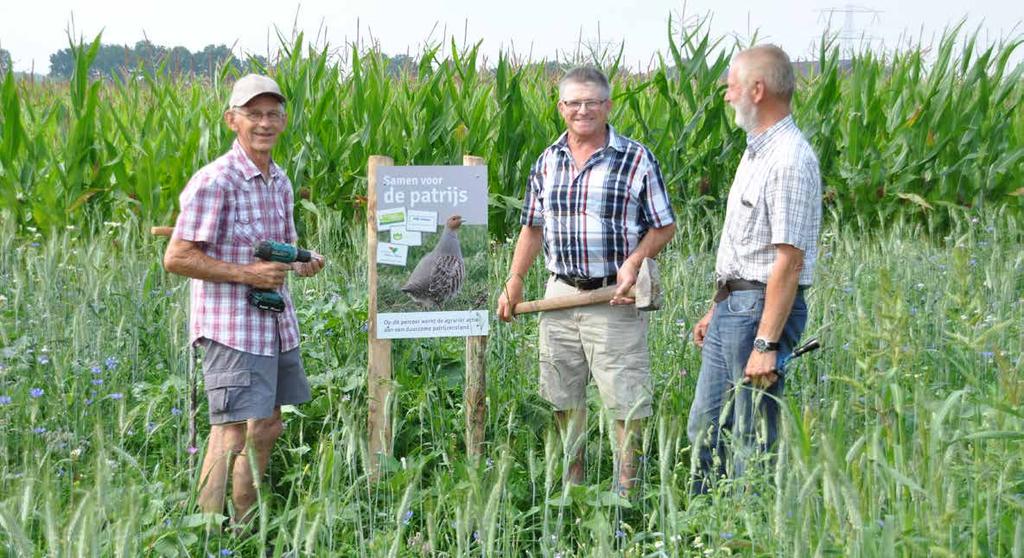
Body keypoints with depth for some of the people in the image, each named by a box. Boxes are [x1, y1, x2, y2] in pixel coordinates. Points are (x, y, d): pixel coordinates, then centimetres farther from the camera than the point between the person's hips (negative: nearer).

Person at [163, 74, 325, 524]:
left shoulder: (280, 183, 12)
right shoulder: (214, 182, -15)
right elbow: (176, 258, -17)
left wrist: (303, 264, 2)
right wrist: (246, 274, -22)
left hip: (277, 325, 9)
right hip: (232, 329, -9)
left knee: (267, 429, 13)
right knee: (233, 434, -9)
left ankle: (242, 530, 25)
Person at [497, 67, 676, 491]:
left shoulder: (636, 160, -3)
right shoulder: (548, 162, 10)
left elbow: (664, 226, 0)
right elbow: (533, 228, 19)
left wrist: (634, 262, -16)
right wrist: (514, 281, 12)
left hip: (614, 297, -4)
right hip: (561, 293, 5)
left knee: (625, 394, -4)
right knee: (562, 396, 11)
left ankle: (627, 483, 7)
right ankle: (571, 481, 24)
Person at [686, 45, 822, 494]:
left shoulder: (790, 160, -18)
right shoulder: (756, 150, 15)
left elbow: (789, 260, -23)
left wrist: (766, 343, -25)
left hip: (762, 309, -11)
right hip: (732, 305, 11)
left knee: (753, 440, -3)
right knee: (705, 429, 16)